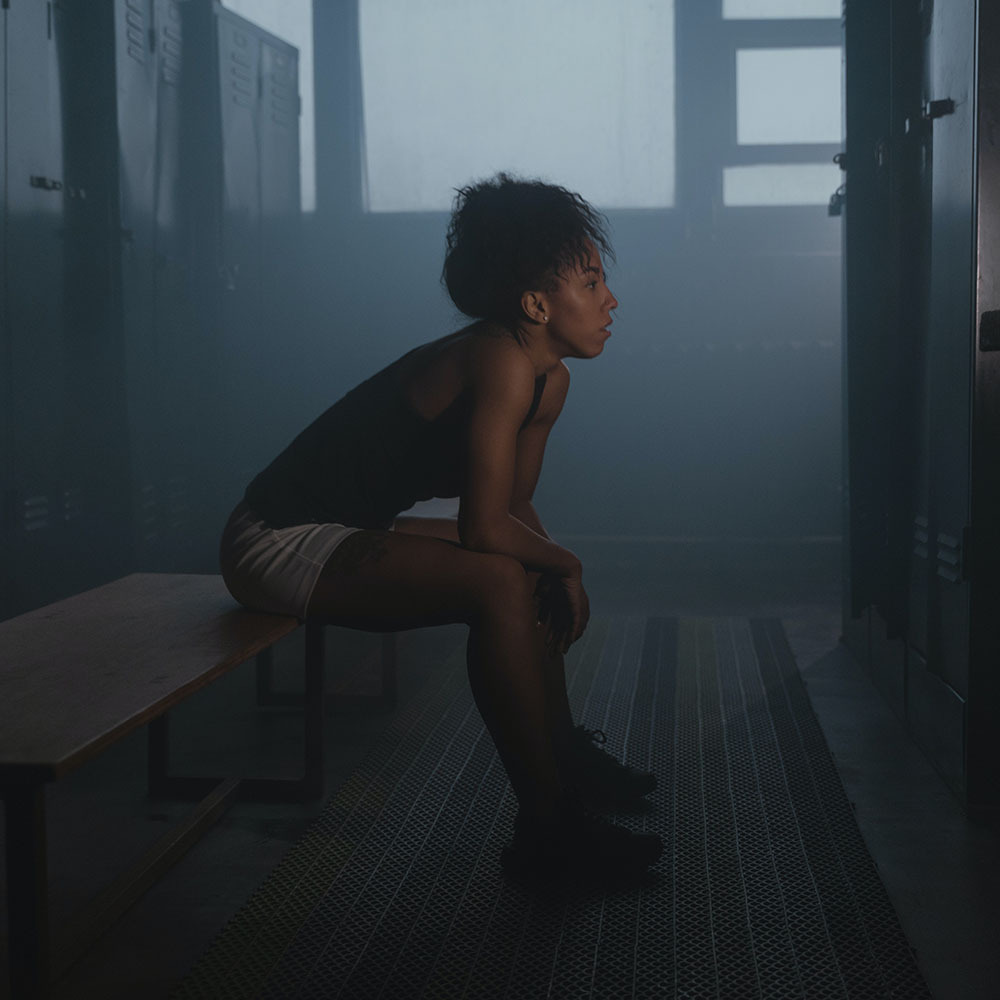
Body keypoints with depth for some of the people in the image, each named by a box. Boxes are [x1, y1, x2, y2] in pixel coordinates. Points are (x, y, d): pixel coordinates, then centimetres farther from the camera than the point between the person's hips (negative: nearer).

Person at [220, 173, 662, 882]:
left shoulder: (550, 379, 4)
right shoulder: (499, 359, -25)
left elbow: (515, 504, 14)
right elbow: (484, 526, -29)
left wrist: (558, 572, -3)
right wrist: (565, 564, -11)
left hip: (346, 530, 10)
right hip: (278, 542, -10)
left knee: (529, 577, 16)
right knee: (498, 583, -26)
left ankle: (562, 756, 31)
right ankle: (546, 829, -16)